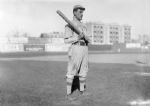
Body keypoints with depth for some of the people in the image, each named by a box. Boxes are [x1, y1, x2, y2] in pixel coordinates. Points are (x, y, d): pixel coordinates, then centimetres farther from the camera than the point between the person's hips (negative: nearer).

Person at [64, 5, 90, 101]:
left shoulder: (83, 25, 20)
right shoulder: (69, 25, -3)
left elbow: (88, 40, 16)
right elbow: (66, 40, -11)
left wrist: (86, 38, -9)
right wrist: (78, 37, -24)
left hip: (85, 49, 8)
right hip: (76, 49, -7)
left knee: (83, 72, 13)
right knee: (72, 72, -5)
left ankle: (82, 90, 27)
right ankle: (69, 94, 3)